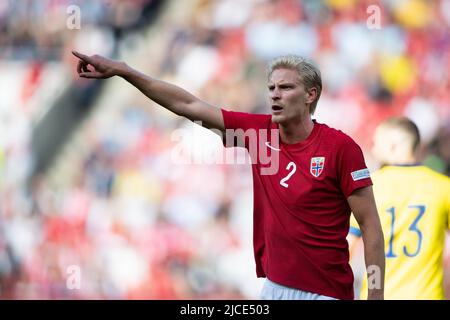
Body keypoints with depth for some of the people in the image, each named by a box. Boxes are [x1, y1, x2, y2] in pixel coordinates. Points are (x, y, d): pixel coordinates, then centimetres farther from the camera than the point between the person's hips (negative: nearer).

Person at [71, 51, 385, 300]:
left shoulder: (340, 147, -11)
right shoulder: (259, 131, 4)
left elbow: (371, 225, -9)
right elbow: (188, 105, 7)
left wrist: (376, 297, -13)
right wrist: (121, 69, 4)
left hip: (326, 293, -5)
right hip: (275, 286, 5)